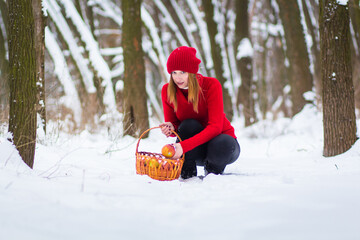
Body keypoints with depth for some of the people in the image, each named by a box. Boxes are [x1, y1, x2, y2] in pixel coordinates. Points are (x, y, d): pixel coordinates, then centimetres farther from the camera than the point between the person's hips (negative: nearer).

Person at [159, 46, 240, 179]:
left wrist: (184, 146, -40)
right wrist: (171, 129, -30)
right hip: (196, 150, 2)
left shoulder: (211, 85, -21)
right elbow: (172, 125, -2)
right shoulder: (167, 90, -10)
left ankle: (213, 170, -2)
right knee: (188, 125, -31)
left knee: (222, 145, -38)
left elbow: (215, 127, -28)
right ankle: (188, 175, -12)